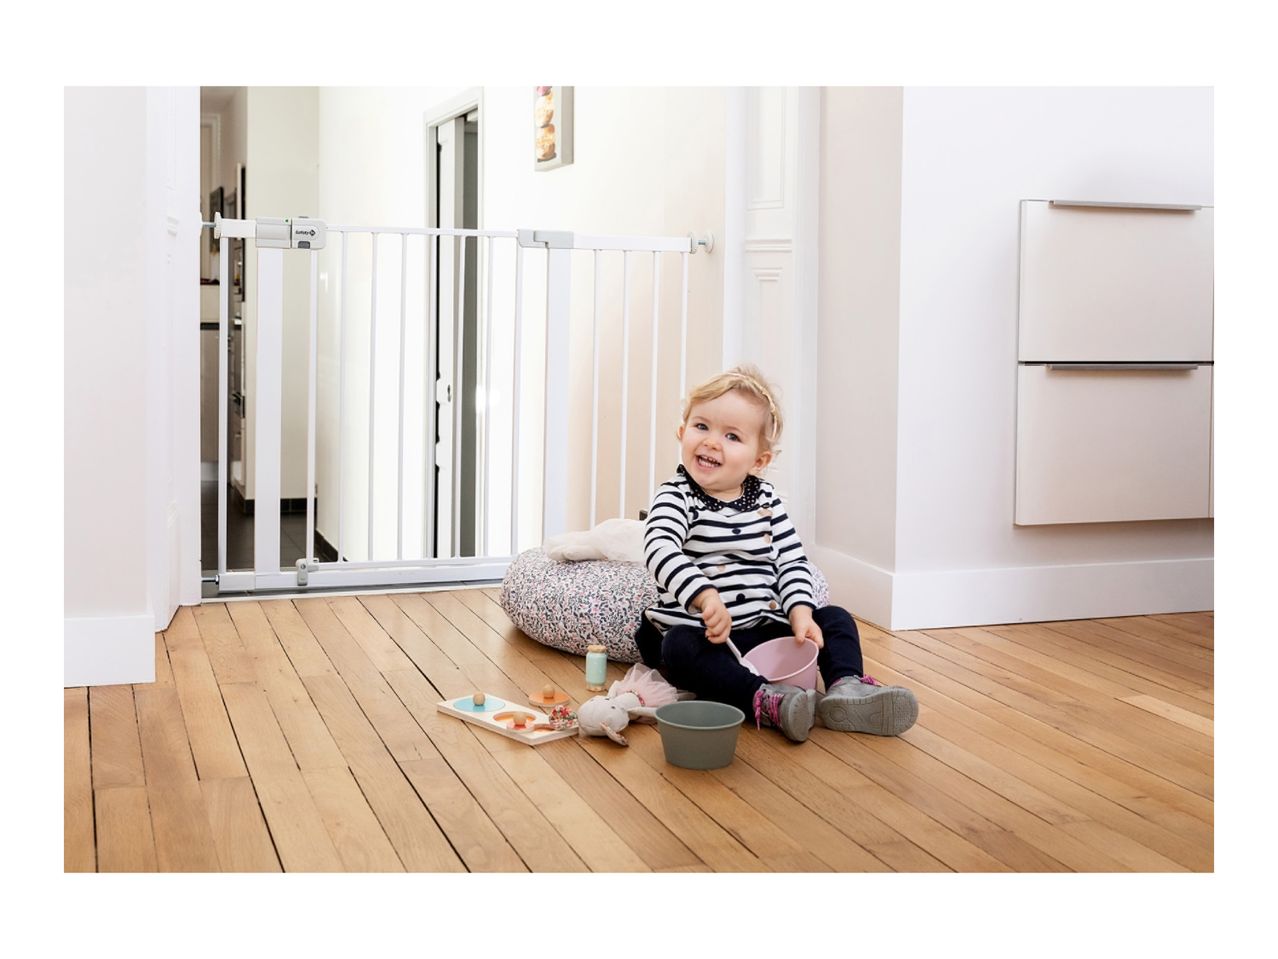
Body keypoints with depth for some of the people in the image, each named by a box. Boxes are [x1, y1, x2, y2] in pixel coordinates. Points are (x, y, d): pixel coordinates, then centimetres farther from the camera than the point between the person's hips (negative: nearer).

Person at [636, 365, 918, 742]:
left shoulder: (766, 500, 6)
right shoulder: (677, 497, -8)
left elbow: (793, 562, 4)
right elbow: (659, 547, -28)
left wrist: (801, 614, -15)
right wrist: (704, 596, -43)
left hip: (765, 629, 5)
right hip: (704, 637, -5)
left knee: (835, 619, -5)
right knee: (679, 647, -35)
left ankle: (846, 687, -28)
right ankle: (765, 698, -47)